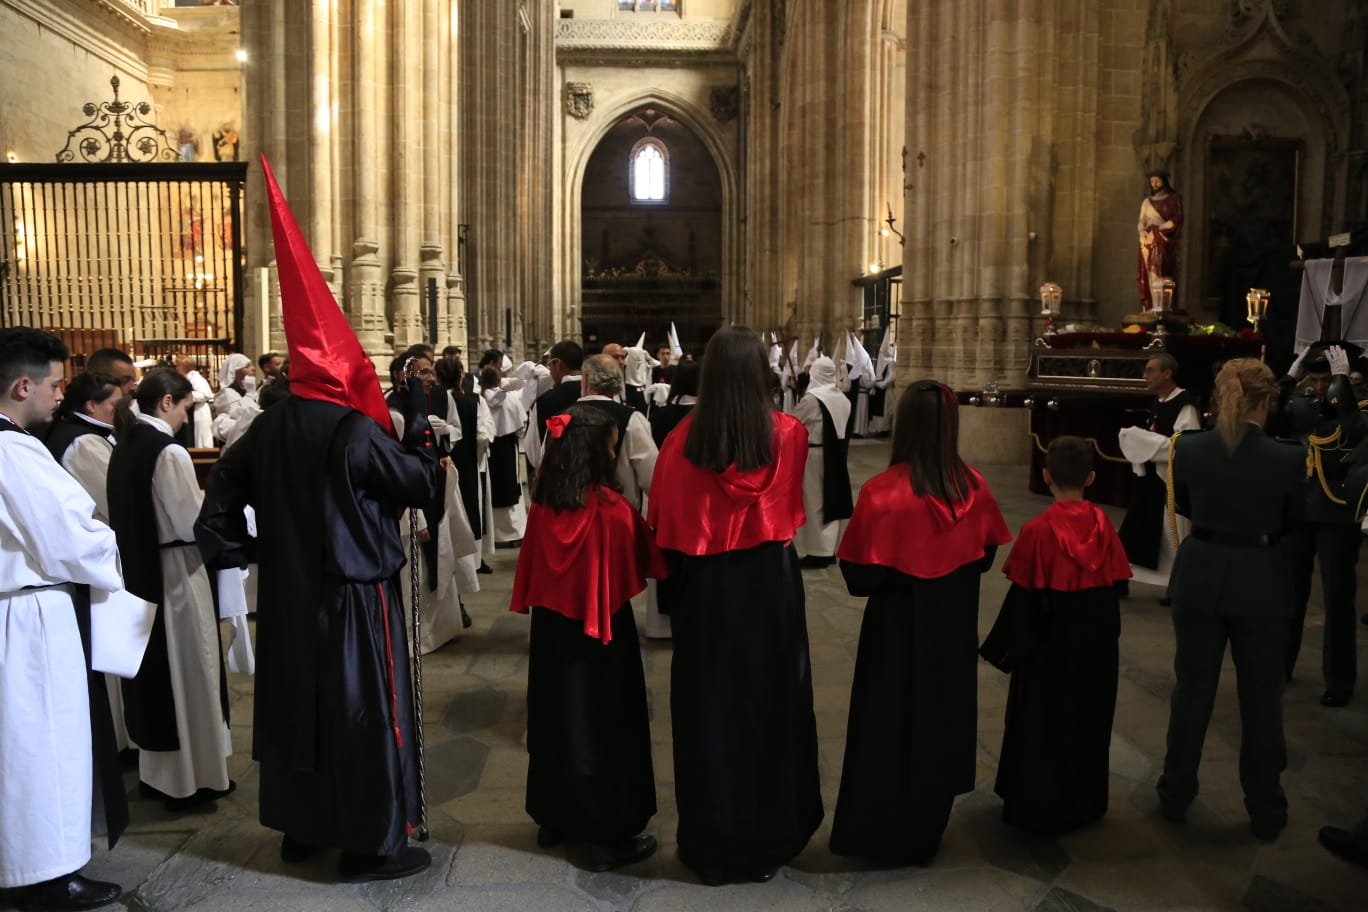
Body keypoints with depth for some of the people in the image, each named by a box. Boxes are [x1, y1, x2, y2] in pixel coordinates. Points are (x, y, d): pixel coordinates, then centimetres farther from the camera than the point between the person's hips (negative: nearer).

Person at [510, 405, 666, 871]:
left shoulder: (542, 505, -4)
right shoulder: (612, 508, -19)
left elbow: (532, 571, 6)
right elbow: (644, 563, -7)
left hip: (550, 628, 6)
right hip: (600, 632, -6)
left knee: (556, 718, 17)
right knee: (604, 723, 6)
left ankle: (554, 818, 32)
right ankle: (606, 835, 14)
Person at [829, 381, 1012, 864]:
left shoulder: (884, 492, -25)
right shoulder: (973, 487, -10)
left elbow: (860, 576, -19)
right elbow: (986, 555, 5)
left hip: (899, 632, -4)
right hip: (955, 628, 5)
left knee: (892, 725, 12)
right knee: (941, 716, 21)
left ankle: (887, 835, 27)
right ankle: (926, 828, 37)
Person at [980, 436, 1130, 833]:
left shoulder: (1038, 531, -19)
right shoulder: (1102, 524, -8)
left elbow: (1023, 600, -15)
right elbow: (1113, 587, 0)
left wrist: (1006, 648, -3)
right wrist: (1107, 634, 14)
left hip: (1048, 647, -4)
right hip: (1095, 644, 4)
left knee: (1041, 725, 9)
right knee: (1087, 720, 18)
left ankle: (1036, 805, 18)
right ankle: (1085, 800, 31)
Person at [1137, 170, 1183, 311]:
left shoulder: (1174, 199, 9)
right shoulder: (1147, 201, 18)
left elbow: (1177, 220, -1)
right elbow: (1141, 222, 11)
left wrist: (1159, 227, -10)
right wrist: (1142, 232, -10)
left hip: (1166, 242, -3)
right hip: (1149, 242, 4)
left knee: (1164, 274, -15)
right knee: (1149, 275, -5)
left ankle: (1167, 308, -19)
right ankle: (1149, 308, -7)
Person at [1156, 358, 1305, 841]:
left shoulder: (1187, 448, -11)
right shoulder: (1290, 458, -16)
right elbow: (1292, 521, -1)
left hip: (1201, 577, 2)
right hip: (1261, 584, -2)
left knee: (1192, 688, 15)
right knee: (1261, 697, 13)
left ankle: (1176, 794, 26)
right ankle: (1266, 811, 26)